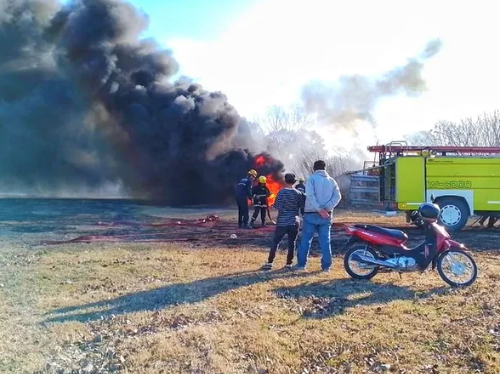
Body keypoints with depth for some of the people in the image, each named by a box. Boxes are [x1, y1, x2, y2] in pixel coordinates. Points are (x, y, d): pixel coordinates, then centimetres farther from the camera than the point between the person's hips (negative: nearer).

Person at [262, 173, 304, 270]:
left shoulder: (281, 192, -9)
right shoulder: (298, 193, 0)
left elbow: (276, 206, -9)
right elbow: (300, 207, 6)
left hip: (282, 222, -2)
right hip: (294, 222, 2)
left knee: (275, 242, 5)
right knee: (291, 243, 10)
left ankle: (269, 263, 3)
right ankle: (289, 264, 13)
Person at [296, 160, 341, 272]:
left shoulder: (311, 179, -3)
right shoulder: (331, 180, 9)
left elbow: (310, 195, -17)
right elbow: (337, 196, -2)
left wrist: (319, 209, -16)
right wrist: (326, 208, -10)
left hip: (311, 214, -3)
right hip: (326, 215, 3)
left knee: (305, 240, 4)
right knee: (325, 241, 8)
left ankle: (301, 264, 7)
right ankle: (326, 266, 9)